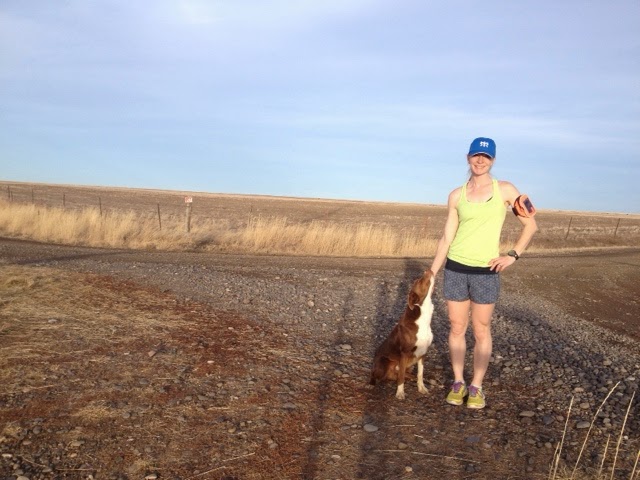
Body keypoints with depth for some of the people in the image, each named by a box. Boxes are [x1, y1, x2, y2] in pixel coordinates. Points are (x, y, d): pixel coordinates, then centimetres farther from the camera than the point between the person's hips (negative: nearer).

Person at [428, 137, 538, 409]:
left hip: (486, 272, -1)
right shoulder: (456, 195, 3)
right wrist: (431, 273, 2)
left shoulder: (505, 190, 0)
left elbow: (531, 225, 5)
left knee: (481, 331, 7)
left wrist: (513, 255, -6)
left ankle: (476, 387, 22)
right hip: (455, 269, 2)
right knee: (457, 328, 9)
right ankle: (458, 383, 25)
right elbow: (447, 238, 5)